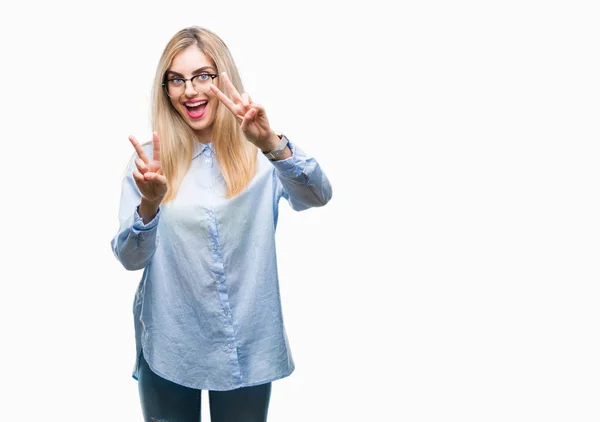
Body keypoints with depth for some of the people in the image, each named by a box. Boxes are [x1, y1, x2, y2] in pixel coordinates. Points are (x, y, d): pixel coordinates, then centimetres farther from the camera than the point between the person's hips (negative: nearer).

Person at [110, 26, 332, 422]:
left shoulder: (260, 155, -6)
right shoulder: (150, 159, -3)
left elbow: (318, 196, -22)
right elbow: (129, 258, -8)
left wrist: (272, 144, -39)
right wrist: (149, 205, -28)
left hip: (247, 346, 0)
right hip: (168, 346, 1)